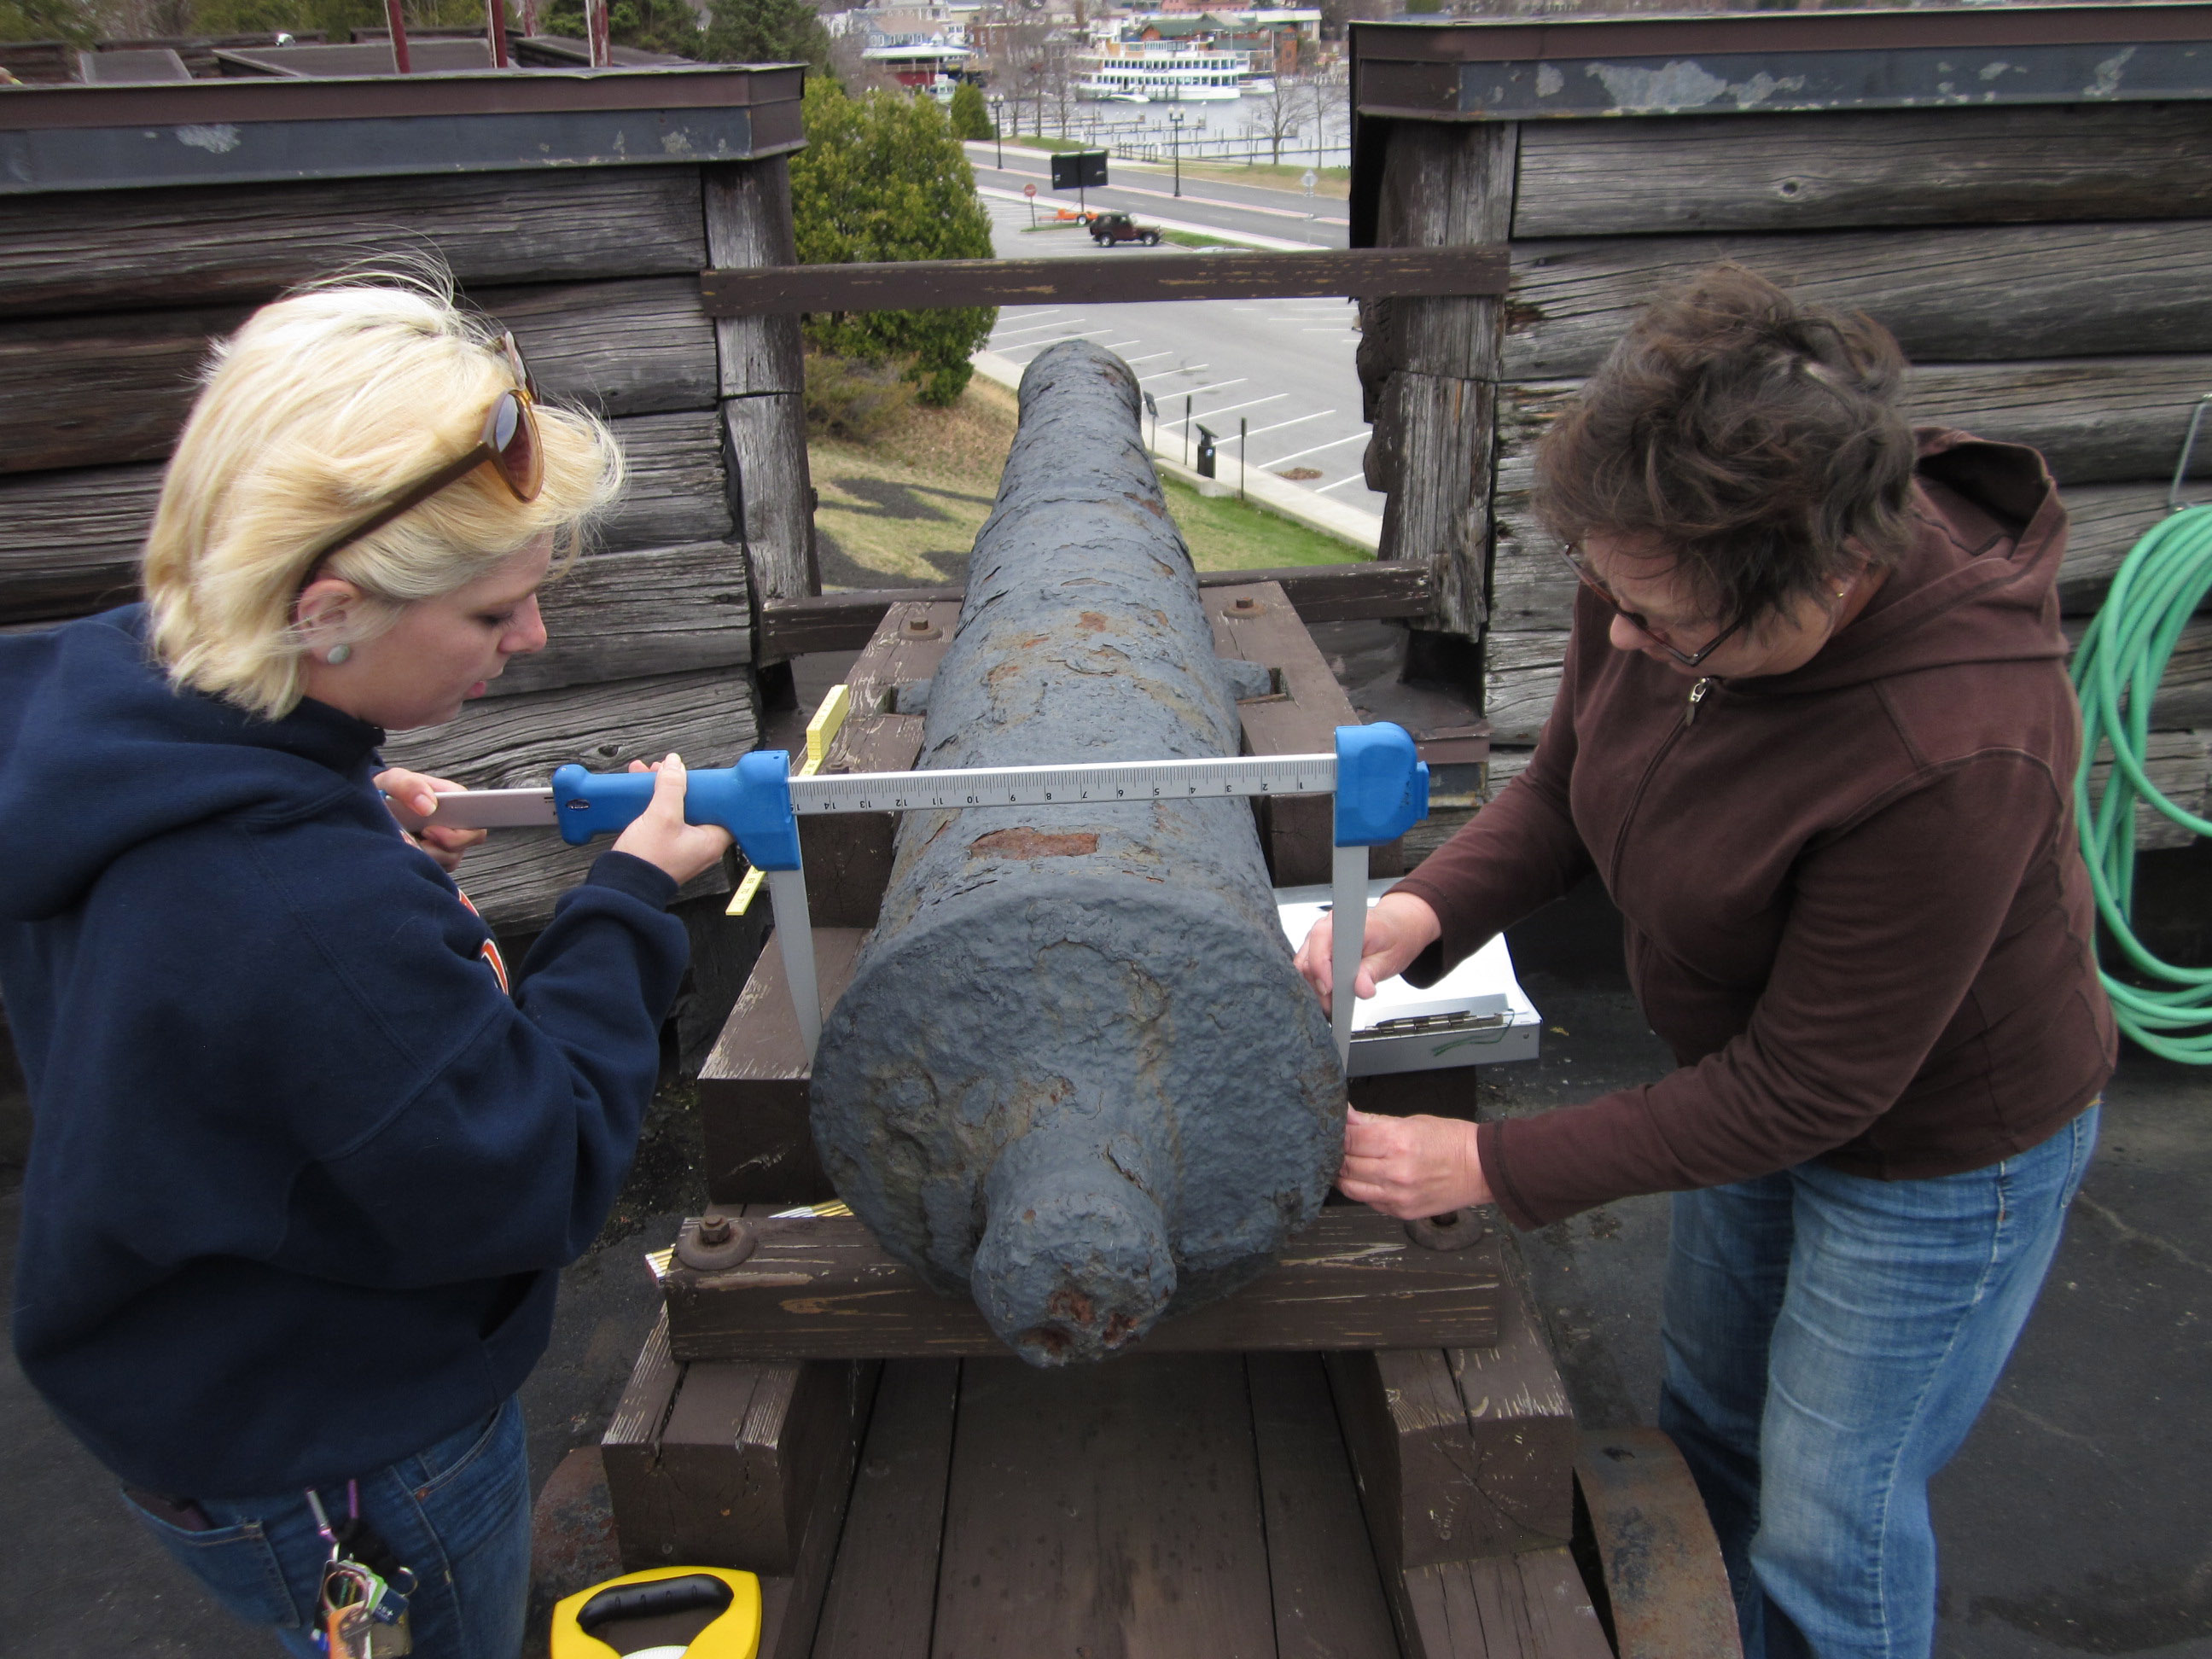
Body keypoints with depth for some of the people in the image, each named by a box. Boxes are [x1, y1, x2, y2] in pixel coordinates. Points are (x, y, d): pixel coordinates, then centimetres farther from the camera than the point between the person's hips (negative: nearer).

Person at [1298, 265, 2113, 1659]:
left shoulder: (1959, 754, -41)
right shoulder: (1663, 554, -21)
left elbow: (1809, 1085, -30)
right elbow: (1569, 782, -4)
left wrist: (1492, 1167, -25)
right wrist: (1430, 908, -23)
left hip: (1943, 1153, -7)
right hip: (1765, 1074, 7)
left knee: (1831, 1534, 12)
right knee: (1711, 1426, 26)